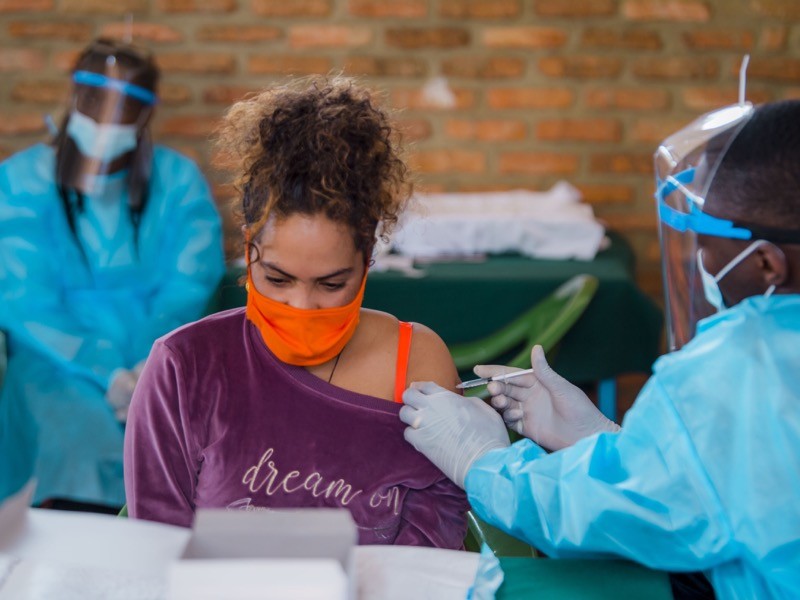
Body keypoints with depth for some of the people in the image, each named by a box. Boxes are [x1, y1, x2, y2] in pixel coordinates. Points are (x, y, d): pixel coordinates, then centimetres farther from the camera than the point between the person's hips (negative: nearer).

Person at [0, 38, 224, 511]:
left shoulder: (179, 181, 7)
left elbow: (189, 288, -2)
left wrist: (147, 371, -20)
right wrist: (109, 374, -21)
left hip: (162, 359, 2)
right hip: (58, 362, -1)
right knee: (83, 440, -30)